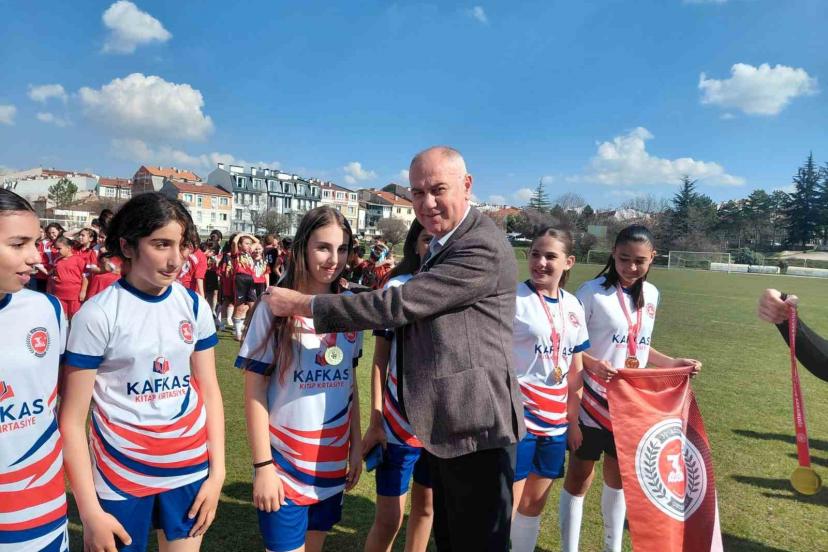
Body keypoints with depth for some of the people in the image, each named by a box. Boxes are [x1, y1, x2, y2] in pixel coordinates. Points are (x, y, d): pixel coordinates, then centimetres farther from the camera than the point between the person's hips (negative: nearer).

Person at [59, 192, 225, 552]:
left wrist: (217, 472, 1)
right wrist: (90, 511, -10)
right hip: (120, 476, -3)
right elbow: (71, 420, -10)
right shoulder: (97, 315, -13)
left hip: (190, 468, 3)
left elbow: (209, 390, 3)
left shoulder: (194, 306, -2)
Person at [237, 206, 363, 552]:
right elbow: (255, 389, -10)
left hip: (332, 461, 4)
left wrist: (356, 445, 9)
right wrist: (262, 465, -12)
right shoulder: (275, 308, -11)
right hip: (284, 462, -4)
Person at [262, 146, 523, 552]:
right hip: (446, 425, 10)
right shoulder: (440, 245, 14)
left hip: (476, 426, -10)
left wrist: (303, 304, -17)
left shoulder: (483, 249, -21)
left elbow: (399, 304, -25)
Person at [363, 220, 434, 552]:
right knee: (388, 519, 5)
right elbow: (380, 359, -3)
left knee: (426, 508, 19)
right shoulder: (397, 288, -7)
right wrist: (375, 421, -5)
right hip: (399, 422, -2)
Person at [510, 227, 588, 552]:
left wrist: (573, 421, 13)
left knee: (534, 504, 18)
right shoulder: (512, 298, -11)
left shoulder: (574, 307, 7)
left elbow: (575, 372, 13)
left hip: (555, 423, 6)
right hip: (517, 419, -6)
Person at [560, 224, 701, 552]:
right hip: (593, 401, -5)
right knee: (579, 478, 8)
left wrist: (673, 363, 3)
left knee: (618, 477, 20)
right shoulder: (593, 291, -14)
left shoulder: (651, 295, 5)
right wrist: (593, 364, -31)